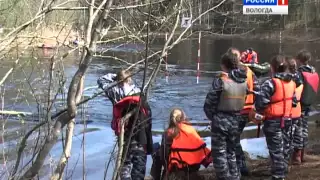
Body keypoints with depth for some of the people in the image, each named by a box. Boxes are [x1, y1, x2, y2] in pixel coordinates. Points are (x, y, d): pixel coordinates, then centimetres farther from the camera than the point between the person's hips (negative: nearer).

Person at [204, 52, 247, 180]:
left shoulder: (220, 81, -15)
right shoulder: (244, 81, 2)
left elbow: (209, 103, -11)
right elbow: (243, 100, 4)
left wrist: (212, 116, 6)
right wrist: (235, 115, 14)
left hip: (221, 121, -6)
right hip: (235, 121, 6)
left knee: (219, 154, 3)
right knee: (231, 152, 19)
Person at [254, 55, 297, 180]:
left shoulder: (270, 83, -18)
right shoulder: (291, 83, 5)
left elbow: (261, 102, -21)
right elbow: (294, 101, 12)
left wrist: (258, 111, -2)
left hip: (273, 121, -7)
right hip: (287, 119, 7)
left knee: (276, 150, -1)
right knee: (285, 147, 17)